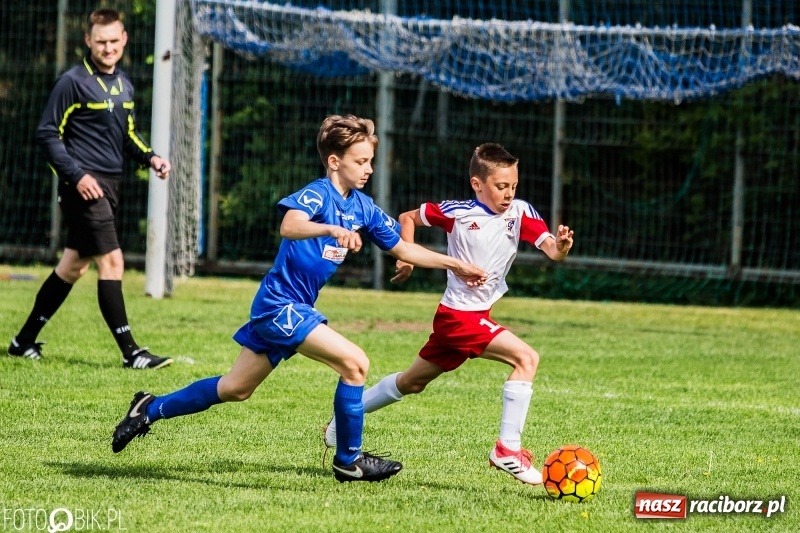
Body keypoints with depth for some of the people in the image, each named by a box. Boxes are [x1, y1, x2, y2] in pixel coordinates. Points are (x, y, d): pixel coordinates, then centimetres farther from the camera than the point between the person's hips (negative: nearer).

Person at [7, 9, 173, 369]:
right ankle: (130, 352, -12)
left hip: (109, 186, 8)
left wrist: (150, 158, 5)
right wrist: (76, 175, -18)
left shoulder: (124, 85, 13)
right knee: (112, 261, -12)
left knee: (73, 266, 13)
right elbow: (47, 134, -10)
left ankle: (25, 340, 23)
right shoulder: (73, 83, -10)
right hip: (84, 186, -8)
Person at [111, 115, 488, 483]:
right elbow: (289, 226, -38)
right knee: (354, 363, -16)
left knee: (235, 389, 17)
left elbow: (402, 248, 17)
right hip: (281, 304, -9)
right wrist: (334, 230, -54)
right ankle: (349, 461, -5)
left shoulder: (362, 207, 9)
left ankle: (150, 410, 30)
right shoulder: (318, 194, -17)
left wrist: (455, 265, 12)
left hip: (283, 308, 9)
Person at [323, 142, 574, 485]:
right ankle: (508, 450, -20)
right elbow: (408, 218, 4)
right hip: (459, 315, -6)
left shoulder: (520, 213, -4)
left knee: (412, 383, 21)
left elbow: (551, 250, -17)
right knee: (525, 358, -22)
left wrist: (560, 247, -38)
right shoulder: (457, 213, -11)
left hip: (478, 315, 6)